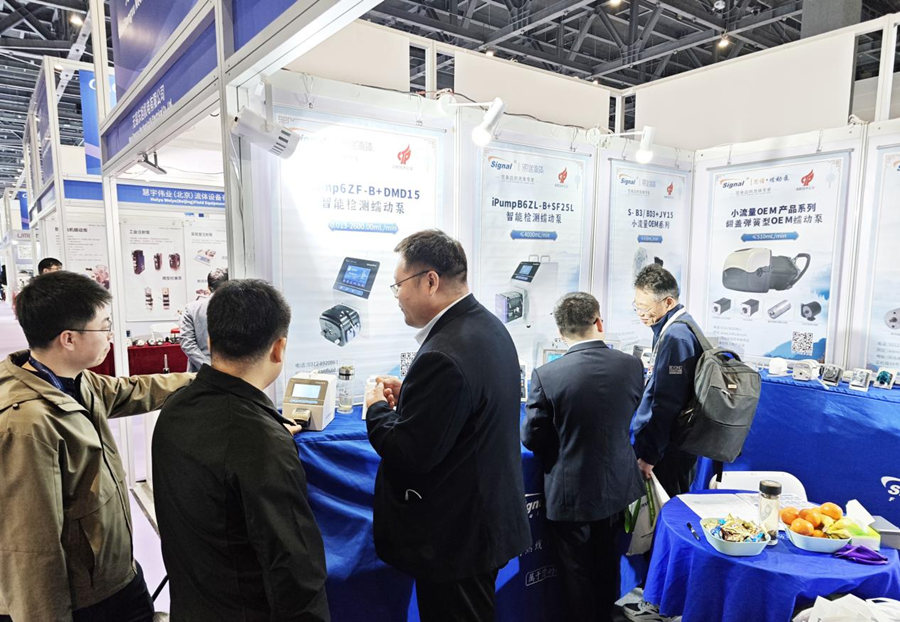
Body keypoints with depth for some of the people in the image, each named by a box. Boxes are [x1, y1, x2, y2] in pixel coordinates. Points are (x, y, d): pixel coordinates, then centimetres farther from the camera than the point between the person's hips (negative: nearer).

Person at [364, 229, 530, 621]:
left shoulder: (443, 356, -30)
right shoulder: (490, 327, 2)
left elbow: (410, 455, -25)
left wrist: (378, 408, -9)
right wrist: (407, 396, 4)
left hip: (454, 536, -9)